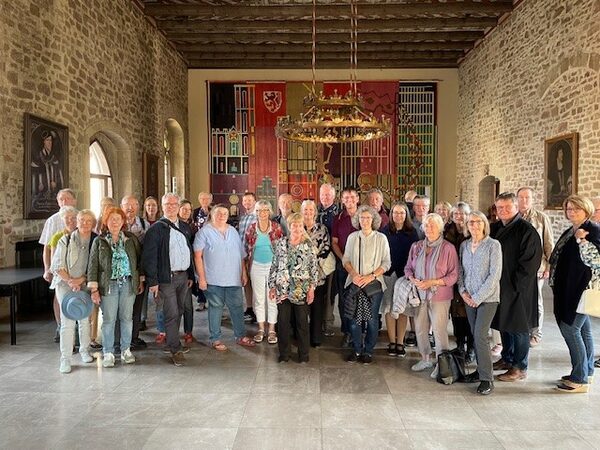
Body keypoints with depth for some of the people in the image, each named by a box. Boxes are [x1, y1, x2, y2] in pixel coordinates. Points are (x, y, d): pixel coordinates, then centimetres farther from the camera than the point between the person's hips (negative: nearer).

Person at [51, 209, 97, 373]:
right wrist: (71, 281, -13)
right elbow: (57, 266, -4)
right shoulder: (66, 240, -3)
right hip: (65, 284, -2)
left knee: (85, 319, 10)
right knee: (67, 322, -7)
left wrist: (81, 279, -13)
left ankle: (84, 350, 30)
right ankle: (65, 359, 1)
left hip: (85, 285, 2)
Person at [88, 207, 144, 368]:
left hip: (128, 284, 1)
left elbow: (139, 259, 10)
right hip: (108, 285, -1)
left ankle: (126, 350, 20)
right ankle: (108, 353, 14)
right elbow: (93, 265, -1)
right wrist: (94, 289, -6)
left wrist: (141, 281, 7)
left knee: (127, 318, 7)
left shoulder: (131, 239, 6)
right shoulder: (99, 241, 2)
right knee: (108, 319, 2)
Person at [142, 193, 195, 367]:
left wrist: (191, 275, 15)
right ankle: (175, 350, 5)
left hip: (183, 276, 6)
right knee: (172, 314, -4)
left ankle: (173, 342, 28)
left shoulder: (185, 227, 13)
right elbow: (149, 256, -10)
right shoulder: (156, 228, -6)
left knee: (178, 312, 13)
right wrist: (152, 281, -14)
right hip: (166, 278, -6)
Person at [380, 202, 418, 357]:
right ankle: (392, 342, 11)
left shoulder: (412, 232, 5)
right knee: (389, 308, 1)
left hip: (405, 274, 0)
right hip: (388, 274, 0)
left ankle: (400, 343, 11)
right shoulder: (385, 231, 3)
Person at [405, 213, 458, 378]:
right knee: (420, 328, 11)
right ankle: (425, 359, 29)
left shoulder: (448, 248, -7)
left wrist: (432, 282, -16)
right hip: (420, 295, 5)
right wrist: (413, 280, -8)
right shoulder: (416, 246, 7)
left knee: (439, 330, -2)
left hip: (439, 296, -4)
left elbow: (453, 276, -7)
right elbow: (408, 268, 13)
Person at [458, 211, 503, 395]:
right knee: (475, 335, 10)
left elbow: (495, 275, -12)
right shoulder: (464, 245, 7)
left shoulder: (493, 245, -8)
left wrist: (478, 297, -13)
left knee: (480, 336, -11)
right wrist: (462, 291, -2)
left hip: (487, 298, -5)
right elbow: (460, 270, 13)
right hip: (469, 298, 5)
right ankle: (481, 370, 23)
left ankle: (487, 378, -1)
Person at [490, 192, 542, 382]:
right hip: (500, 286, 7)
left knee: (518, 327, 1)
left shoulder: (526, 230, -12)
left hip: (518, 288, -7)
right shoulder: (495, 228, 9)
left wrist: (515, 284, -17)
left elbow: (531, 261, -17)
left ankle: (519, 368, 12)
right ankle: (507, 359, 32)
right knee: (504, 324, 16)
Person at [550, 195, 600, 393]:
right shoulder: (568, 233, 16)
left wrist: (582, 240, -28)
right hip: (567, 289, 9)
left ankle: (580, 379, -2)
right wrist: (555, 282, 21)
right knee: (583, 330, 14)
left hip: (581, 288, -9)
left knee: (570, 328, -9)